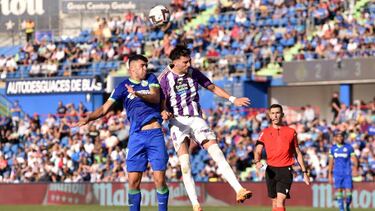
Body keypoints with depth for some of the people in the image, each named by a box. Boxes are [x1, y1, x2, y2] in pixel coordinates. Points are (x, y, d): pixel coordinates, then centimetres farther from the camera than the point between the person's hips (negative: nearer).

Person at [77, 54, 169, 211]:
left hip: (155, 133, 0)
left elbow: (156, 98, -4)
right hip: (136, 135, 0)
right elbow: (105, 108, 5)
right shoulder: (123, 87, 10)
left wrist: (138, 94, -22)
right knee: (133, 180, -5)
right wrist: (88, 118, -12)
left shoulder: (151, 79, 14)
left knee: (159, 179, -7)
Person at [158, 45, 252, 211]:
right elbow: (161, 103, -8)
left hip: (196, 119, 3)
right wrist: (164, 112, -31)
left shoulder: (193, 73, 5)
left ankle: (239, 191, -17)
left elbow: (212, 87, 16)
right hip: (178, 121, -3)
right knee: (184, 162, -15)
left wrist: (233, 99, 9)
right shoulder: (165, 78, -6)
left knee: (217, 153, -11)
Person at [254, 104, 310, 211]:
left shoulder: (291, 132, 5)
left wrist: (304, 172, 9)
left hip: (285, 170, -3)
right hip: (271, 170, 3)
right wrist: (257, 162, -21)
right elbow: (258, 151, 3)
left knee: (280, 201, -17)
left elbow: (298, 153, 12)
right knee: (274, 202, 10)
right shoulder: (265, 133, 7)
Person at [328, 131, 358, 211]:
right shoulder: (333, 148, 8)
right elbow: (331, 162, 14)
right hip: (337, 174, 2)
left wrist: (355, 167, -19)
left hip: (347, 174, -2)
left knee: (348, 192, -5)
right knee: (339, 191, -4)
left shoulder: (349, 147, 2)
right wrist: (330, 174, 11)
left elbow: (354, 159, 0)